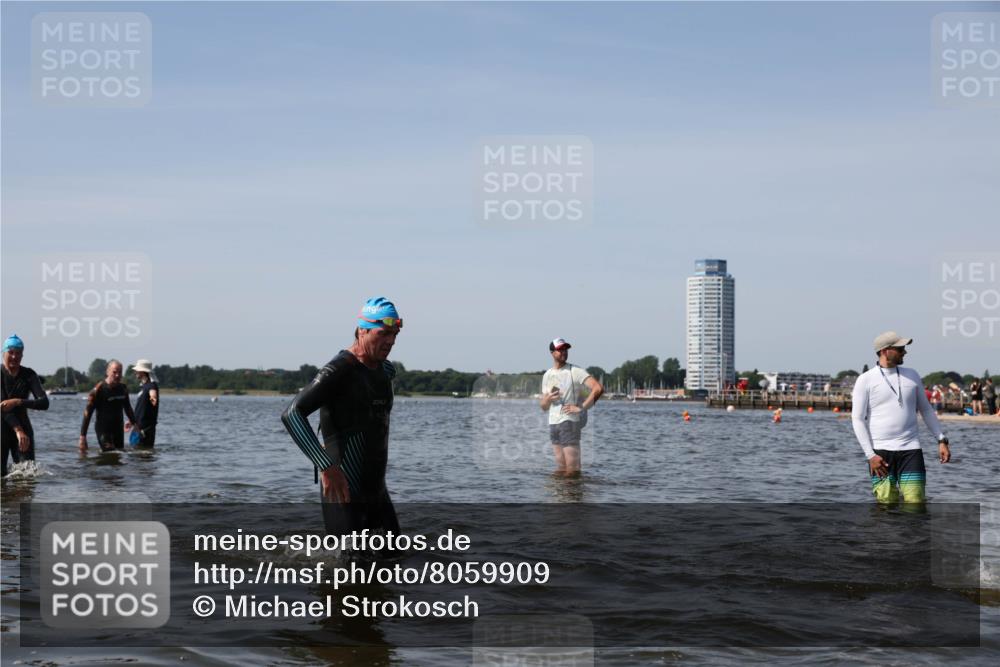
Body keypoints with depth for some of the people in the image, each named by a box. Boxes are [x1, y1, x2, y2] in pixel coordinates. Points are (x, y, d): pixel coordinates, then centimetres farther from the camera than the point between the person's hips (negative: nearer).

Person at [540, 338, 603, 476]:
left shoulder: (575, 371, -5)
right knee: (560, 468, 9)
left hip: (570, 421, -6)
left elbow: (598, 388, -16)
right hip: (553, 423, 6)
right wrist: (548, 399, -7)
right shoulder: (547, 375, 13)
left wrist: (581, 408, -17)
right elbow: (544, 407, 16)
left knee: (572, 469, -9)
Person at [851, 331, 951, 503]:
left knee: (916, 504, -6)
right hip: (880, 452, -3)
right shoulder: (865, 380, 0)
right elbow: (858, 419, -4)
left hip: (910, 450, 3)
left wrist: (941, 440, 11)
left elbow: (926, 410, 20)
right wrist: (870, 455, -12)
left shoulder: (912, 376, 12)